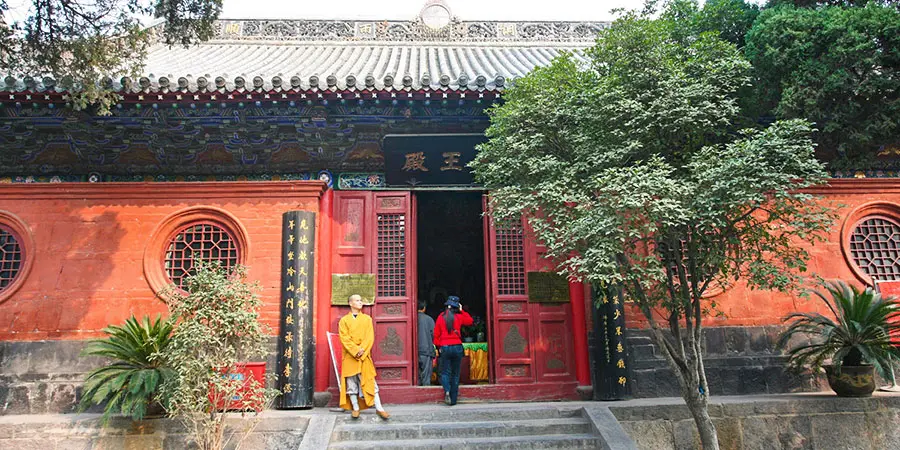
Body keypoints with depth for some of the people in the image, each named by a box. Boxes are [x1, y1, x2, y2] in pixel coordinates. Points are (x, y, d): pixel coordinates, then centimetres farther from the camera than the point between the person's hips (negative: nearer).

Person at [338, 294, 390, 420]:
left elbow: (370, 337, 2)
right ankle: (355, 408, 11)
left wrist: (362, 350, -12)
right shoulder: (344, 320, 6)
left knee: (370, 381, -1)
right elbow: (345, 338, -5)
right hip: (350, 356, 0)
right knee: (351, 382, 3)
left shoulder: (367, 319, 10)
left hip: (364, 356, 1)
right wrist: (355, 351, -16)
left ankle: (379, 408, 0)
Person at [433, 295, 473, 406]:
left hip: (444, 347, 0)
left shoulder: (440, 317, 1)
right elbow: (470, 321, 19)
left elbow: (436, 334, 4)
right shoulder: (458, 317, 0)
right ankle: (454, 399, 7)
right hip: (457, 347, 0)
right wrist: (462, 311, 18)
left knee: (445, 372, 7)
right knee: (455, 374, 7)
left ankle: (447, 391, -19)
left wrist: (438, 346, 14)